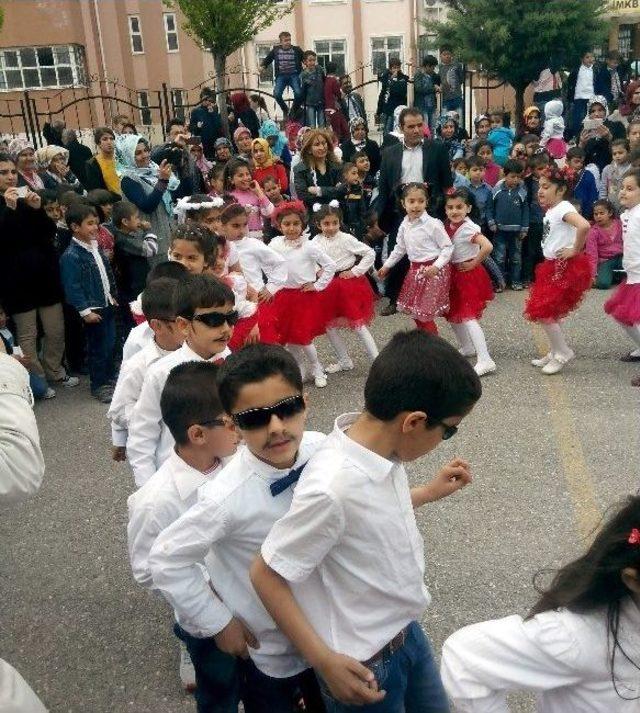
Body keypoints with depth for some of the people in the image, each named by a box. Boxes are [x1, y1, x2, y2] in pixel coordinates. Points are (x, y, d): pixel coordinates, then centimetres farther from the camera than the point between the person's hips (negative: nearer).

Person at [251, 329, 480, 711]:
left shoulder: (377, 445, -12)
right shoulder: (333, 487, -35)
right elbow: (266, 575, -23)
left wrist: (431, 491, 11)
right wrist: (324, 661, -20)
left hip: (407, 629, 7)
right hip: (364, 662, -7)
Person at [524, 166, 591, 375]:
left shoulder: (563, 208, -18)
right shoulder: (551, 210, 11)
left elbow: (584, 226, -35)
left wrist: (575, 251, -24)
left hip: (566, 268, -10)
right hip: (553, 266, 10)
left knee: (542, 312, -9)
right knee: (541, 310, 13)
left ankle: (563, 353, 6)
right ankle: (555, 352, 25)